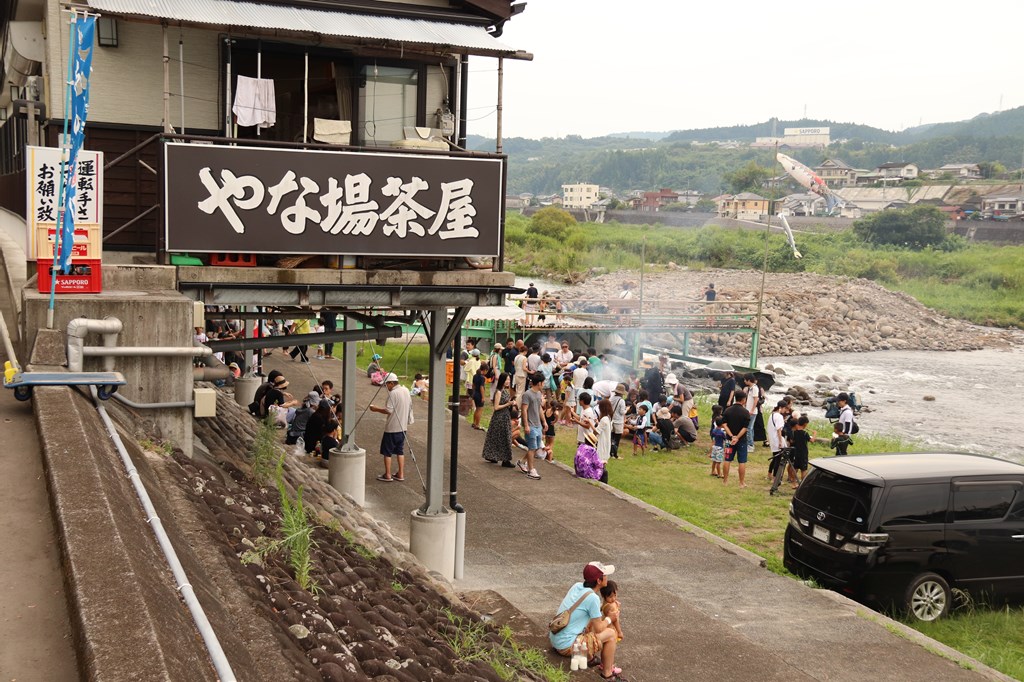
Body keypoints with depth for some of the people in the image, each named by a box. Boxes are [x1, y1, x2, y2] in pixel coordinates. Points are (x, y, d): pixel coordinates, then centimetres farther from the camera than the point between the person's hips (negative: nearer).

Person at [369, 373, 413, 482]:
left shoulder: (393, 393, -18)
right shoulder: (406, 391, 8)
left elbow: (388, 410, -22)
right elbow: (410, 407, 14)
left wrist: (376, 409, -10)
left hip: (392, 428, -8)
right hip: (403, 426, 8)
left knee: (387, 451, 3)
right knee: (400, 451, 14)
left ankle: (387, 475, 6)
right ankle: (401, 474, 15)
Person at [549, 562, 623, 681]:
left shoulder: (577, 586, 1)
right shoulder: (592, 598, -20)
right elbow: (598, 629, -11)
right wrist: (609, 619, 11)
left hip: (554, 639, 8)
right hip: (567, 646, -8)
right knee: (611, 634, 0)